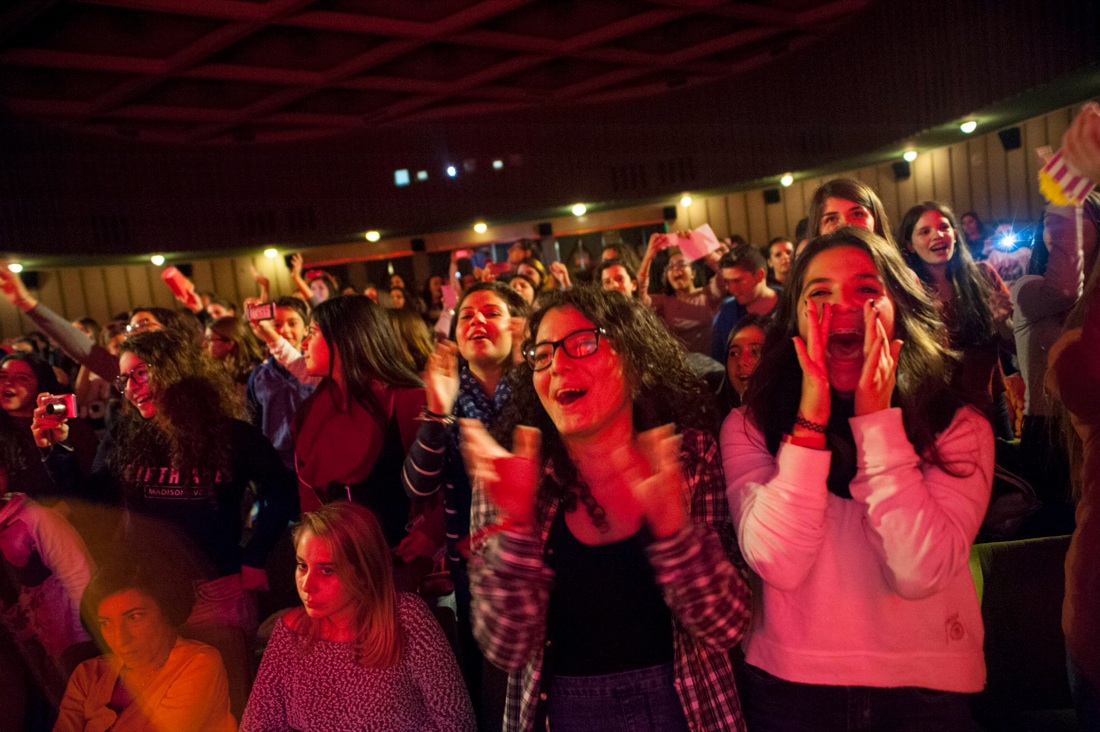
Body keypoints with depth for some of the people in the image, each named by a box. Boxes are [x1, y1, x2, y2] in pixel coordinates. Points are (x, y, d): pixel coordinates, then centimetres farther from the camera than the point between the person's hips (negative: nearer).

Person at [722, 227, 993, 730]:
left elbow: (919, 573, -22)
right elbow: (777, 564, -22)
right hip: (790, 676, 0)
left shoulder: (958, 426, -10)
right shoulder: (748, 427, -10)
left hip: (925, 680, 1)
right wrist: (812, 414, -24)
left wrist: (877, 417, -23)